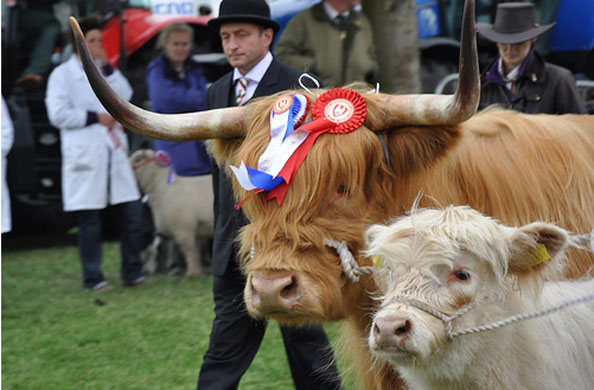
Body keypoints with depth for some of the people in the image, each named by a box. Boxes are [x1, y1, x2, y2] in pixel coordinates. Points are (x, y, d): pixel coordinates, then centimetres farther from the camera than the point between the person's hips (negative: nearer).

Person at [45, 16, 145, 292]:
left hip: (114, 153, 5)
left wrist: (107, 67, -4)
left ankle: (132, 272, 14)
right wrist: (95, 117, -10)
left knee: (132, 212, 3)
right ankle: (92, 279, 8)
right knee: (90, 222, 0)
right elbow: (58, 114, -10)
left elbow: (124, 97, 1)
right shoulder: (63, 74, 0)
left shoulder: (105, 71, 17)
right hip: (85, 157, -5)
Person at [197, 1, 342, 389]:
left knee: (303, 334, 6)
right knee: (228, 338, 5)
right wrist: (222, 233, 15)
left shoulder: (299, 88, -8)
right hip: (235, 239, 5)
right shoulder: (218, 92, 11)